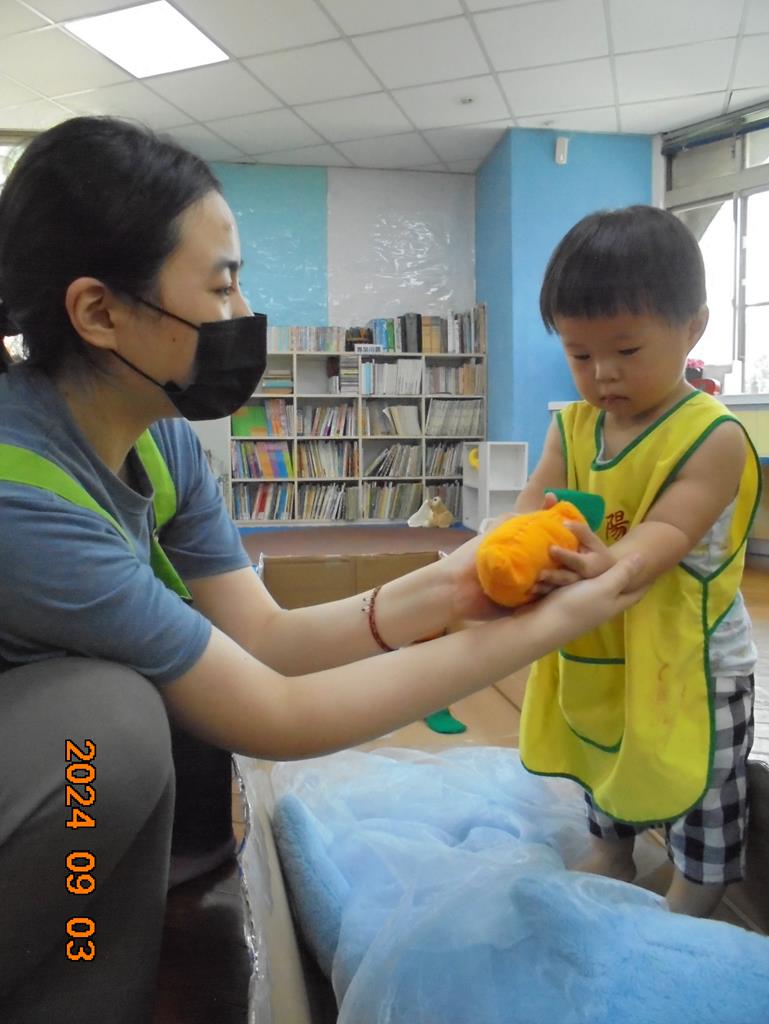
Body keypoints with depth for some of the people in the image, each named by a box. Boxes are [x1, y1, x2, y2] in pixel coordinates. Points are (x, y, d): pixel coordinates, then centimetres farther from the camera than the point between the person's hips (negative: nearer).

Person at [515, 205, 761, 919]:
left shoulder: (712, 436, -19)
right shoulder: (572, 426, -3)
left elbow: (669, 532, -31)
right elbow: (532, 507, -12)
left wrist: (610, 566, -52)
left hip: (690, 656, -5)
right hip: (596, 654, 5)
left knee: (699, 797, 13)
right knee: (605, 773, 26)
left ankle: (684, 924, 37)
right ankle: (607, 865, 51)